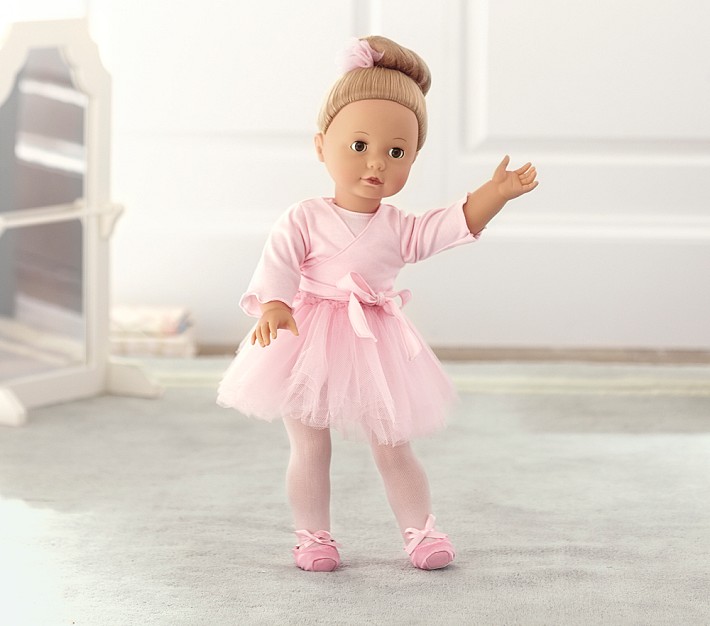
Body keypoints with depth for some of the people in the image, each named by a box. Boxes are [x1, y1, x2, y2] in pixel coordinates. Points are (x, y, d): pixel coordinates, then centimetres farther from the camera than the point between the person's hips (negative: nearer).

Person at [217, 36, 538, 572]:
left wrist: (496, 194, -20)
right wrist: (273, 306, -38)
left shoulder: (399, 228, 1)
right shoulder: (305, 220, -9)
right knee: (310, 451, 5)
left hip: (375, 348, 2)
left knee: (394, 450, 9)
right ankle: (313, 535, 18)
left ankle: (420, 529, 20)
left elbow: (454, 226, -7)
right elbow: (279, 264, -19)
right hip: (310, 346, -2)